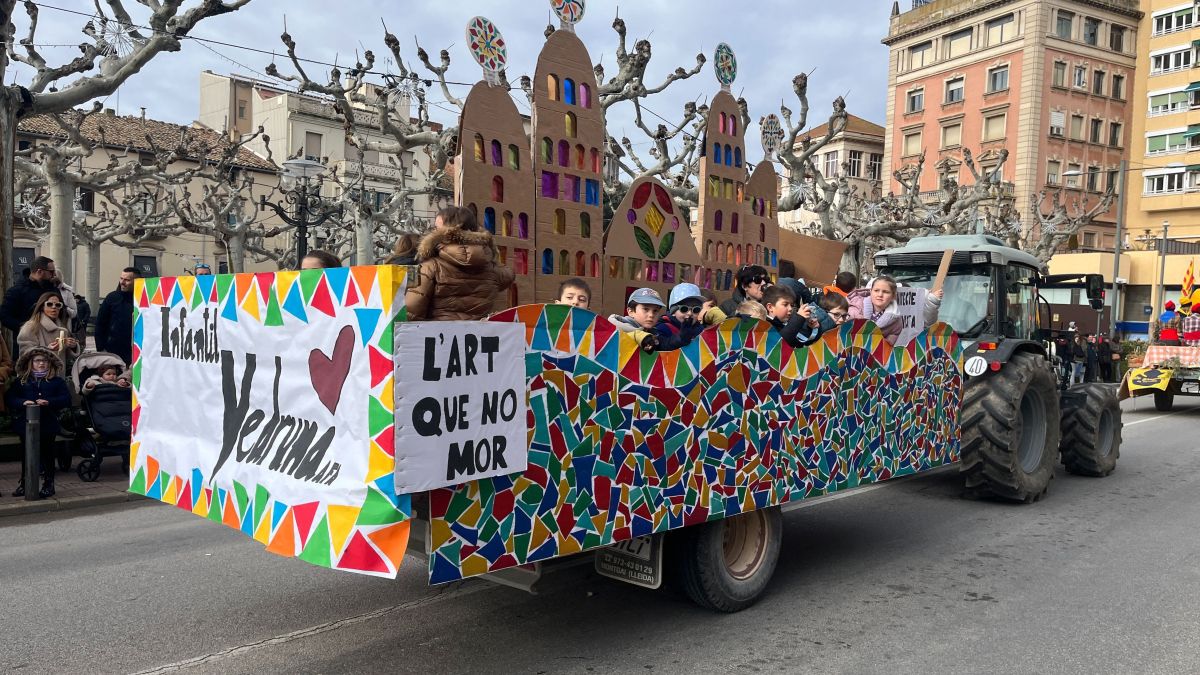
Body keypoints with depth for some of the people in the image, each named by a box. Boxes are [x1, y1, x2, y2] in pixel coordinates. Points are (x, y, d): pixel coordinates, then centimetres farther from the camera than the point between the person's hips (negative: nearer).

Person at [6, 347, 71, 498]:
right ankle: (24, 483, 26)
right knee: (27, 453, 13)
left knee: (47, 452, 6)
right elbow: (9, 398, 1)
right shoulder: (21, 381, 6)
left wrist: (49, 402, -21)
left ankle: (48, 483, 14)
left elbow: (66, 398, -6)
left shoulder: (57, 381, 2)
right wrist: (23, 402, -18)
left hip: (48, 425, -2)